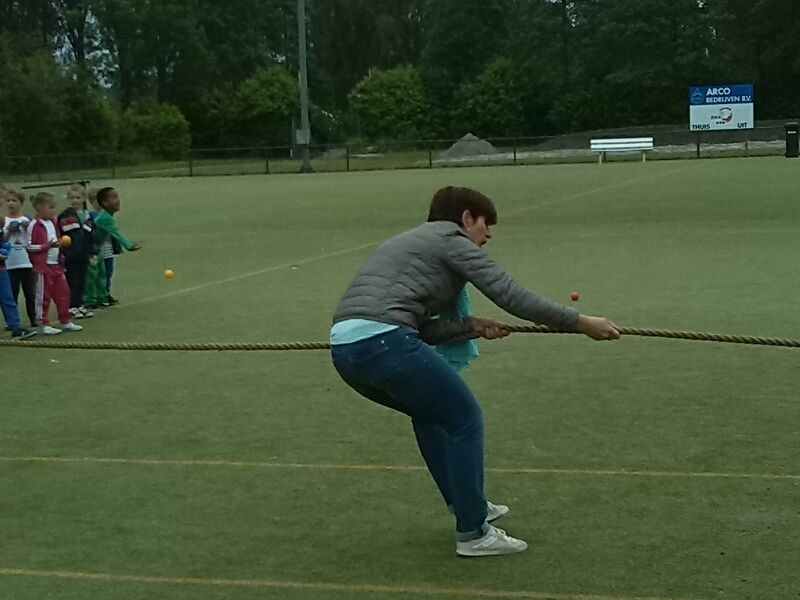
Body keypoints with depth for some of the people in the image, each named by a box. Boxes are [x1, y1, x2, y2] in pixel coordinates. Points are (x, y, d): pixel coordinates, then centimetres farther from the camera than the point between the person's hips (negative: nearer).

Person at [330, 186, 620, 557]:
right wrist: (580, 322, 3)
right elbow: (511, 295, -1)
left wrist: (473, 326, 20)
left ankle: (469, 507, 37)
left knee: (428, 412, 30)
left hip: (344, 349, 9)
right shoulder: (450, 239, 7)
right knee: (465, 419, 6)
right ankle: (473, 533, 12)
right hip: (383, 343, -9)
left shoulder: (413, 243, 32)